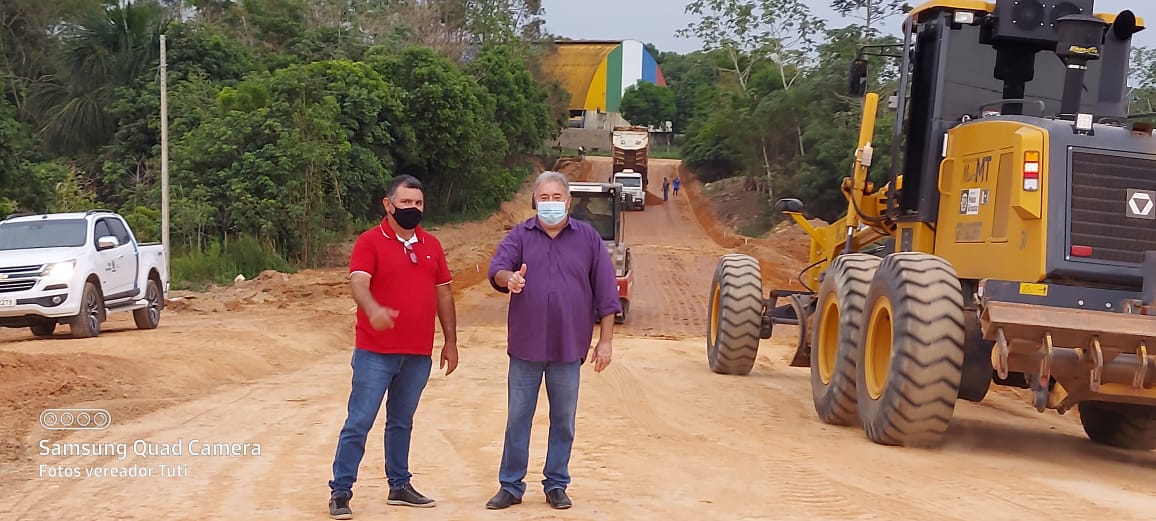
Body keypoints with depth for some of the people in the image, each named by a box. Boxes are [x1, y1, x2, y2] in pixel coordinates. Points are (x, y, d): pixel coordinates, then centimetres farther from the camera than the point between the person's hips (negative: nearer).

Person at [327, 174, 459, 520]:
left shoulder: (431, 245, 11)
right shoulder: (370, 242, -6)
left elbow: (443, 294, 15)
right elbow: (358, 283, -21)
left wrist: (450, 341, 12)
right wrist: (374, 310, -42)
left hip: (419, 355, 5)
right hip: (375, 352, -5)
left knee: (401, 423, 15)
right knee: (359, 423, -2)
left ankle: (399, 486, 25)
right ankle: (340, 492, 3)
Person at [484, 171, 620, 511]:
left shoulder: (588, 239, 3)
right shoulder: (520, 235, 3)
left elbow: (606, 294, 3)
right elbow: (496, 268, -12)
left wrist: (605, 341, -1)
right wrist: (508, 278, -36)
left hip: (568, 348, 0)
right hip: (525, 346, 0)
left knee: (563, 420, 8)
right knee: (517, 419, 6)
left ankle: (556, 485, 20)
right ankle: (511, 486, 15)